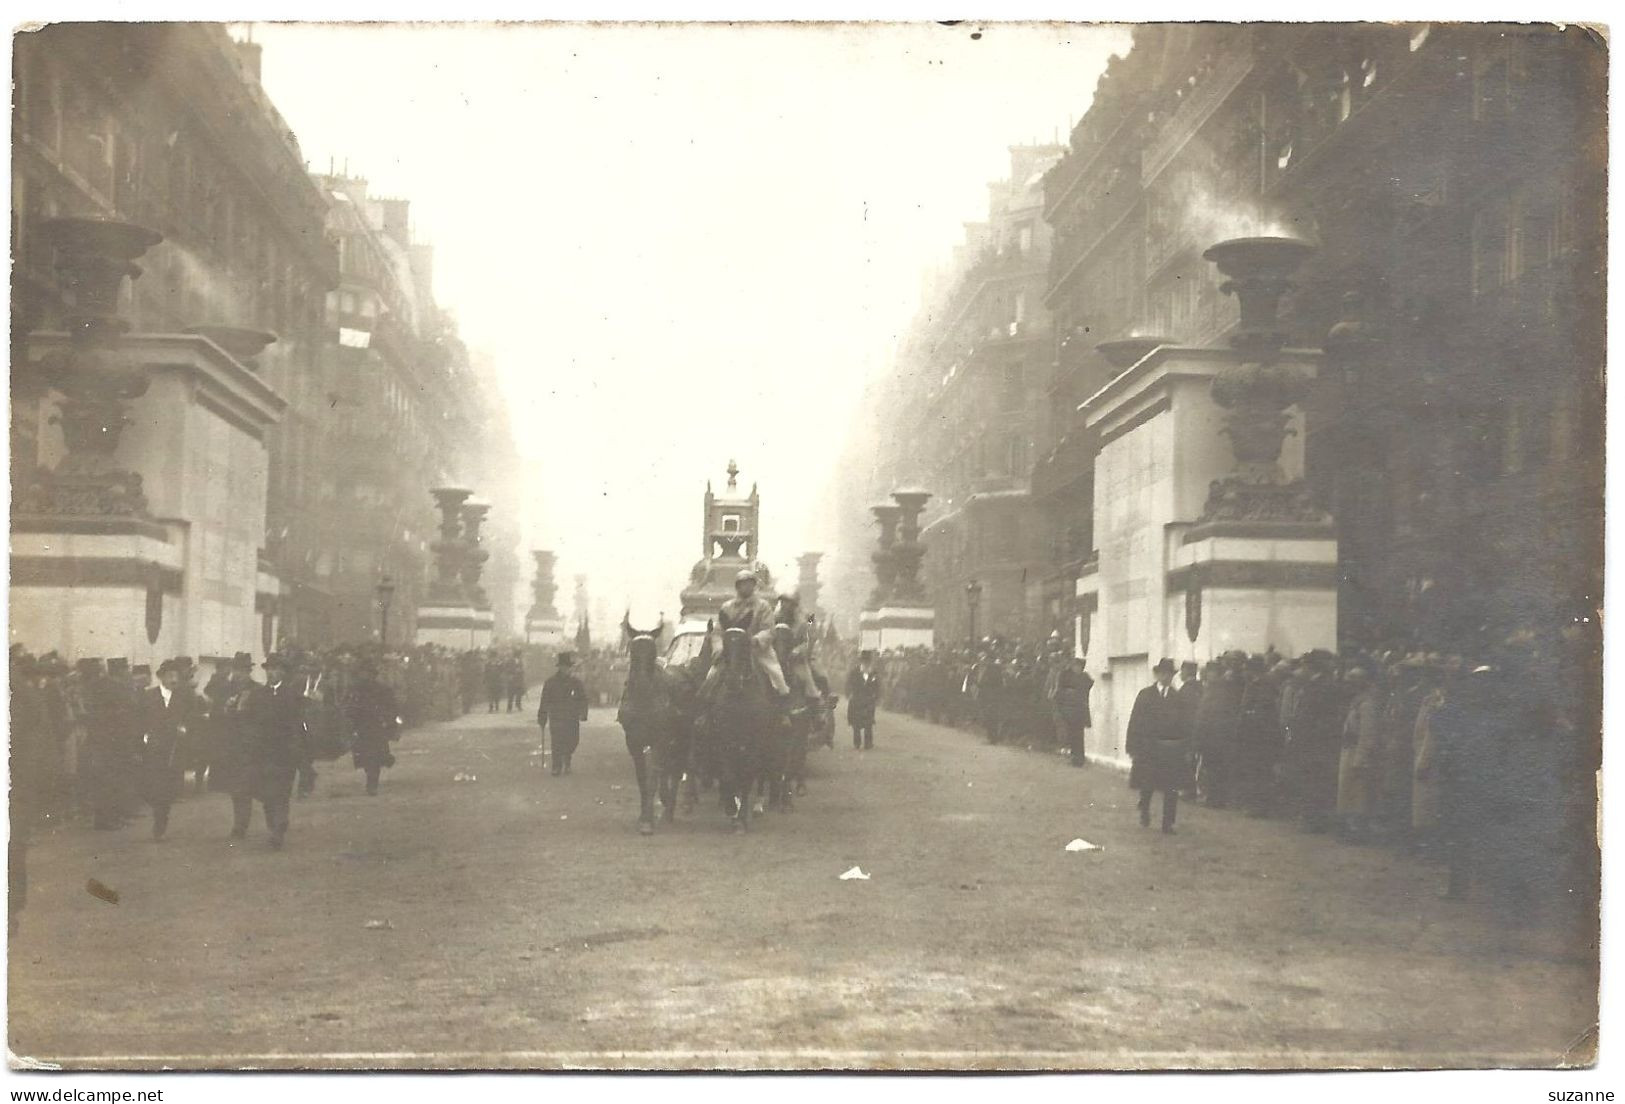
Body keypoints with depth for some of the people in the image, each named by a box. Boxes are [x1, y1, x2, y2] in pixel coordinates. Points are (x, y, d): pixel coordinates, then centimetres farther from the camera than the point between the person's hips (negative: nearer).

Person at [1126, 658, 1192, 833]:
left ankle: (1168, 823, 9)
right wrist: (1133, 747, -6)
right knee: (1146, 785, 4)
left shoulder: (1178, 697, 5)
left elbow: (1185, 724, 5)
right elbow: (1135, 721, 0)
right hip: (1148, 747, -1)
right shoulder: (1145, 695, 2)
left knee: (1172, 788, 1)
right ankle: (1144, 811, 31)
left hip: (1173, 748, 1)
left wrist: (1186, 749, 0)